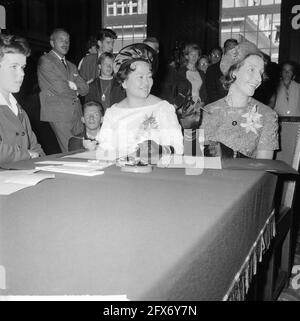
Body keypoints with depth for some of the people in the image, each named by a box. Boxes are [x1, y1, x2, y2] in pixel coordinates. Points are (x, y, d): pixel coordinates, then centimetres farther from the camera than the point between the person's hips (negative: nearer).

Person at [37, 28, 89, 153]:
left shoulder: (72, 66, 23)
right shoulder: (45, 60, -1)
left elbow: (85, 89, 13)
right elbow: (59, 88, -11)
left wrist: (71, 85, -3)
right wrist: (74, 87, 5)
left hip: (76, 113, 7)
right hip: (58, 114, -7)